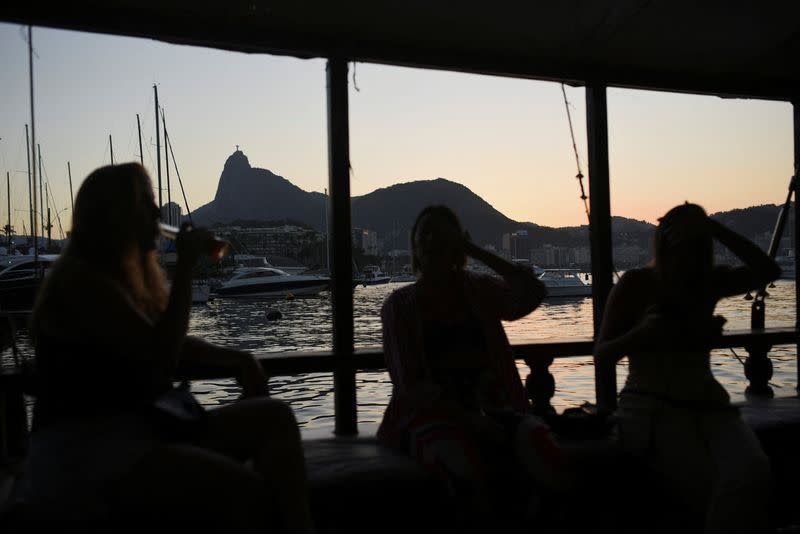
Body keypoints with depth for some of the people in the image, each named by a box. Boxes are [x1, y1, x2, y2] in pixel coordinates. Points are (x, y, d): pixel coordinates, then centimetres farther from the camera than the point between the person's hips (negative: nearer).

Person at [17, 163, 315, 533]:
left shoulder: (133, 276, 14)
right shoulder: (81, 281, -14)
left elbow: (174, 346, 19)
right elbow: (160, 359, -21)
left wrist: (234, 359, 1)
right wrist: (186, 266, -19)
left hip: (142, 428, 9)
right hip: (80, 452, -8)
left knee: (274, 416, -11)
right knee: (246, 489, -28)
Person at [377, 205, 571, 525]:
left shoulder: (480, 291, 13)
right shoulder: (400, 305, 5)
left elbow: (533, 293, -8)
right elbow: (409, 384, -5)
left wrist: (475, 250, -4)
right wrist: (467, 418, -18)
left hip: (487, 407, 2)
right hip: (430, 413, -2)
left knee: (538, 443, -30)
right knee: (464, 462, -36)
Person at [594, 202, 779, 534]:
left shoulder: (710, 283, 11)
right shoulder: (637, 283, 1)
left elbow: (768, 271, -6)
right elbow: (601, 357, 0)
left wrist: (713, 227, -10)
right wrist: (641, 333, -20)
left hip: (708, 404, 4)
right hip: (652, 408, -4)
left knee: (753, 472, -27)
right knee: (715, 488, -27)